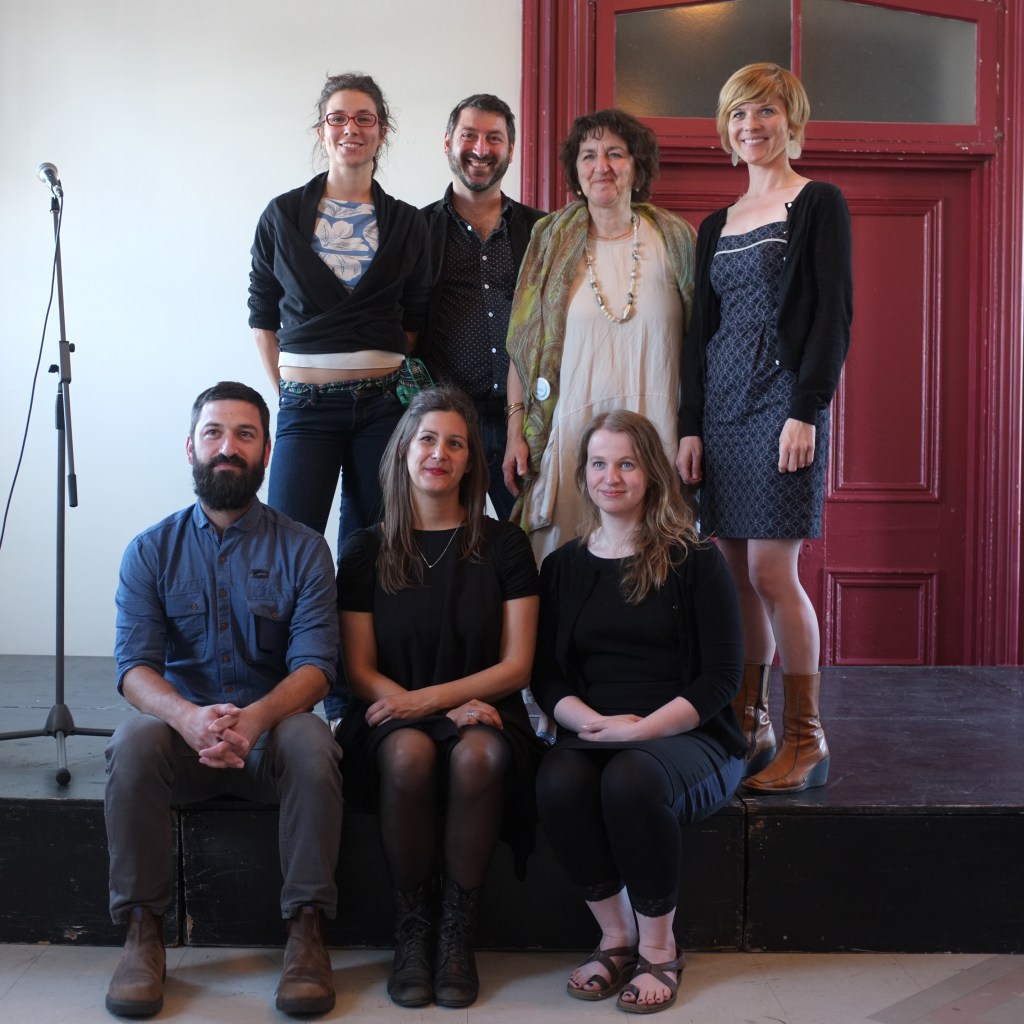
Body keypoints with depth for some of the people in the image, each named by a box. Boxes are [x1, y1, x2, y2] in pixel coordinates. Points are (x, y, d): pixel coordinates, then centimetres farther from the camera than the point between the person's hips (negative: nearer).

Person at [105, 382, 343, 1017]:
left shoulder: (303, 550, 1)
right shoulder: (151, 551, 4)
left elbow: (315, 664, -10)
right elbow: (134, 665, -7)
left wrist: (255, 717, -32)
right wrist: (188, 717, -31)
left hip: (270, 732, -1)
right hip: (181, 733, 1)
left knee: (312, 742, -33)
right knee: (134, 741, -31)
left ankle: (308, 930, -21)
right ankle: (144, 932, -18)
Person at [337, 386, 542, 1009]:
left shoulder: (504, 546, 6)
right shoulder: (367, 552, 7)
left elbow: (516, 666, 1)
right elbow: (360, 670, 3)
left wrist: (428, 698, -13)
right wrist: (454, 707, -12)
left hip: (481, 712, 0)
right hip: (393, 717, 1)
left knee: (478, 755, -35)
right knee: (409, 754, -34)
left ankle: (459, 933, -19)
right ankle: (412, 929, -16)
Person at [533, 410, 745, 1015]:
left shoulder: (696, 561, 2)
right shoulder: (563, 567, 13)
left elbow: (721, 676, -4)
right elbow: (547, 676, 10)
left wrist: (640, 728, -15)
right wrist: (588, 720, -11)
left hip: (688, 736, -3)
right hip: (593, 734, 3)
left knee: (631, 779, -34)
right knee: (559, 783, -29)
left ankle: (659, 948, -11)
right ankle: (616, 937, -8)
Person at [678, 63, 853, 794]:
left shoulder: (819, 204, 1)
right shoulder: (717, 226, 18)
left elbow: (834, 315, -6)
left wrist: (806, 410, -15)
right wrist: (691, 426, 8)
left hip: (783, 404, -6)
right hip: (721, 407, 6)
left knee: (771, 572, -9)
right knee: (735, 574, 5)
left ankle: (806, 740, 1)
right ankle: (748, 725, 14)